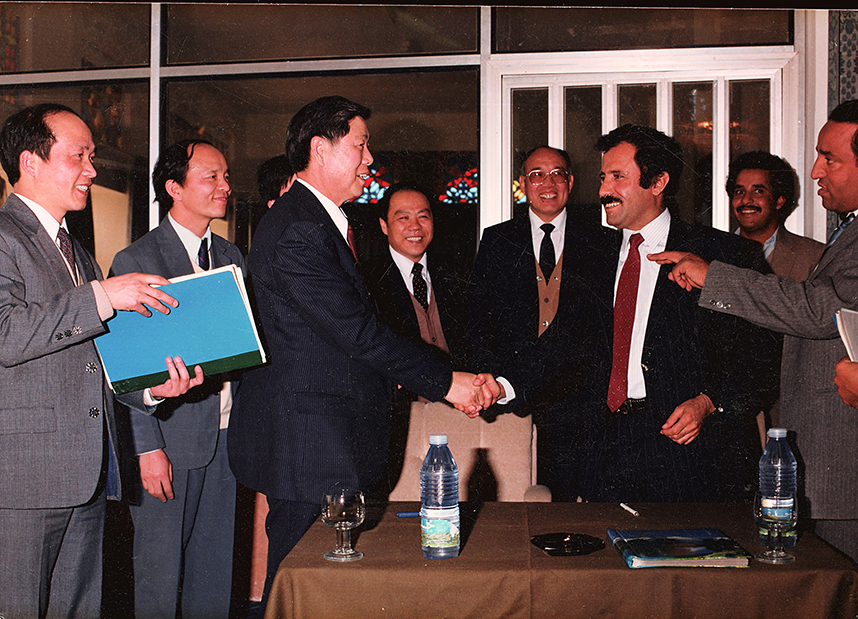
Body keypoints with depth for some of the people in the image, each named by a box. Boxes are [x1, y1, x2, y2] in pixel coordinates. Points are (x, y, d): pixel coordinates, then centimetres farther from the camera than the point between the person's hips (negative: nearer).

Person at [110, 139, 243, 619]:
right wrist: (147, 447, -14)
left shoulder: (231, 256, 12)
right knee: (160, 575, 5)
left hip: (224, 438, 6)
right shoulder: (136, 260, -7)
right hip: (169, 440, -5)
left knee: (215, 572, 14)